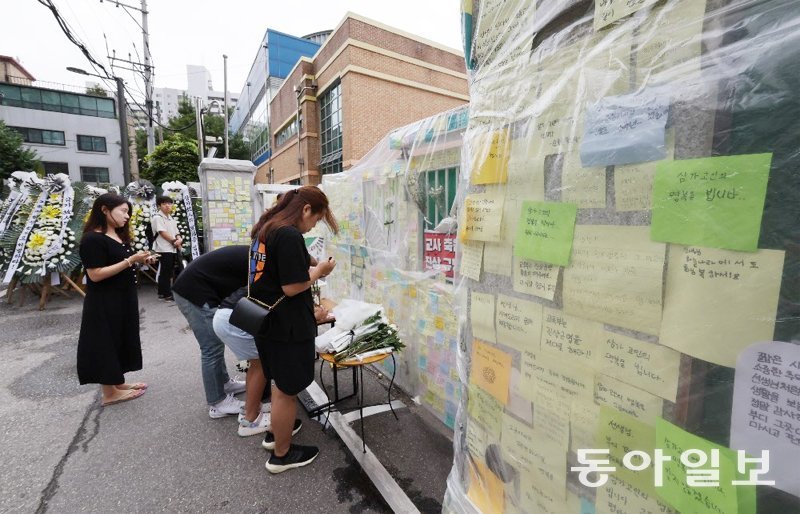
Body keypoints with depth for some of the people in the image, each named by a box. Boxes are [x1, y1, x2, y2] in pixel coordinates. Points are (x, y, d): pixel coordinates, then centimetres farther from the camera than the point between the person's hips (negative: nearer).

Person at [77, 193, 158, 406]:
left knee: (121, 340, 17)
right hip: (104, 303, -9)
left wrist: (140, 260, 1)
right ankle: (109, 393, 17)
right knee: (106, 343, 3)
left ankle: (119, 383, 31)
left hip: (123, 298, 9)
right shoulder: (93, 239, -18)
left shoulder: (118, 236, 10)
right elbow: (95, 275, -23)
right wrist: (131, 261, -26)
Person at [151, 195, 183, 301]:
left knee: (170, 272, 11)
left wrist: (179, 240, -5)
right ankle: (166, 294, -1)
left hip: (173, 248, 9)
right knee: (164, 272, -5)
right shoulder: (157, 217, -8)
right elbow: (162, 232, -16)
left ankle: (163, 292, 20)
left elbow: (176, 232, 15)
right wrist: (174, 241, -13)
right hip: (164, 249, -9)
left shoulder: (171, 218, 19)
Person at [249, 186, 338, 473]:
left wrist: (309, 270, 12)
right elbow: (292, 288, -23)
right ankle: (281, 455, 27)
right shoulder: (290, 236, -22)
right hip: (287, 327, -10)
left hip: (266, 320, 10)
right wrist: (319, 271, -9)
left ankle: (276, 433, 45)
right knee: (288, 390, 9)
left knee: (281, 383, 26)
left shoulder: (266, 228, 7)